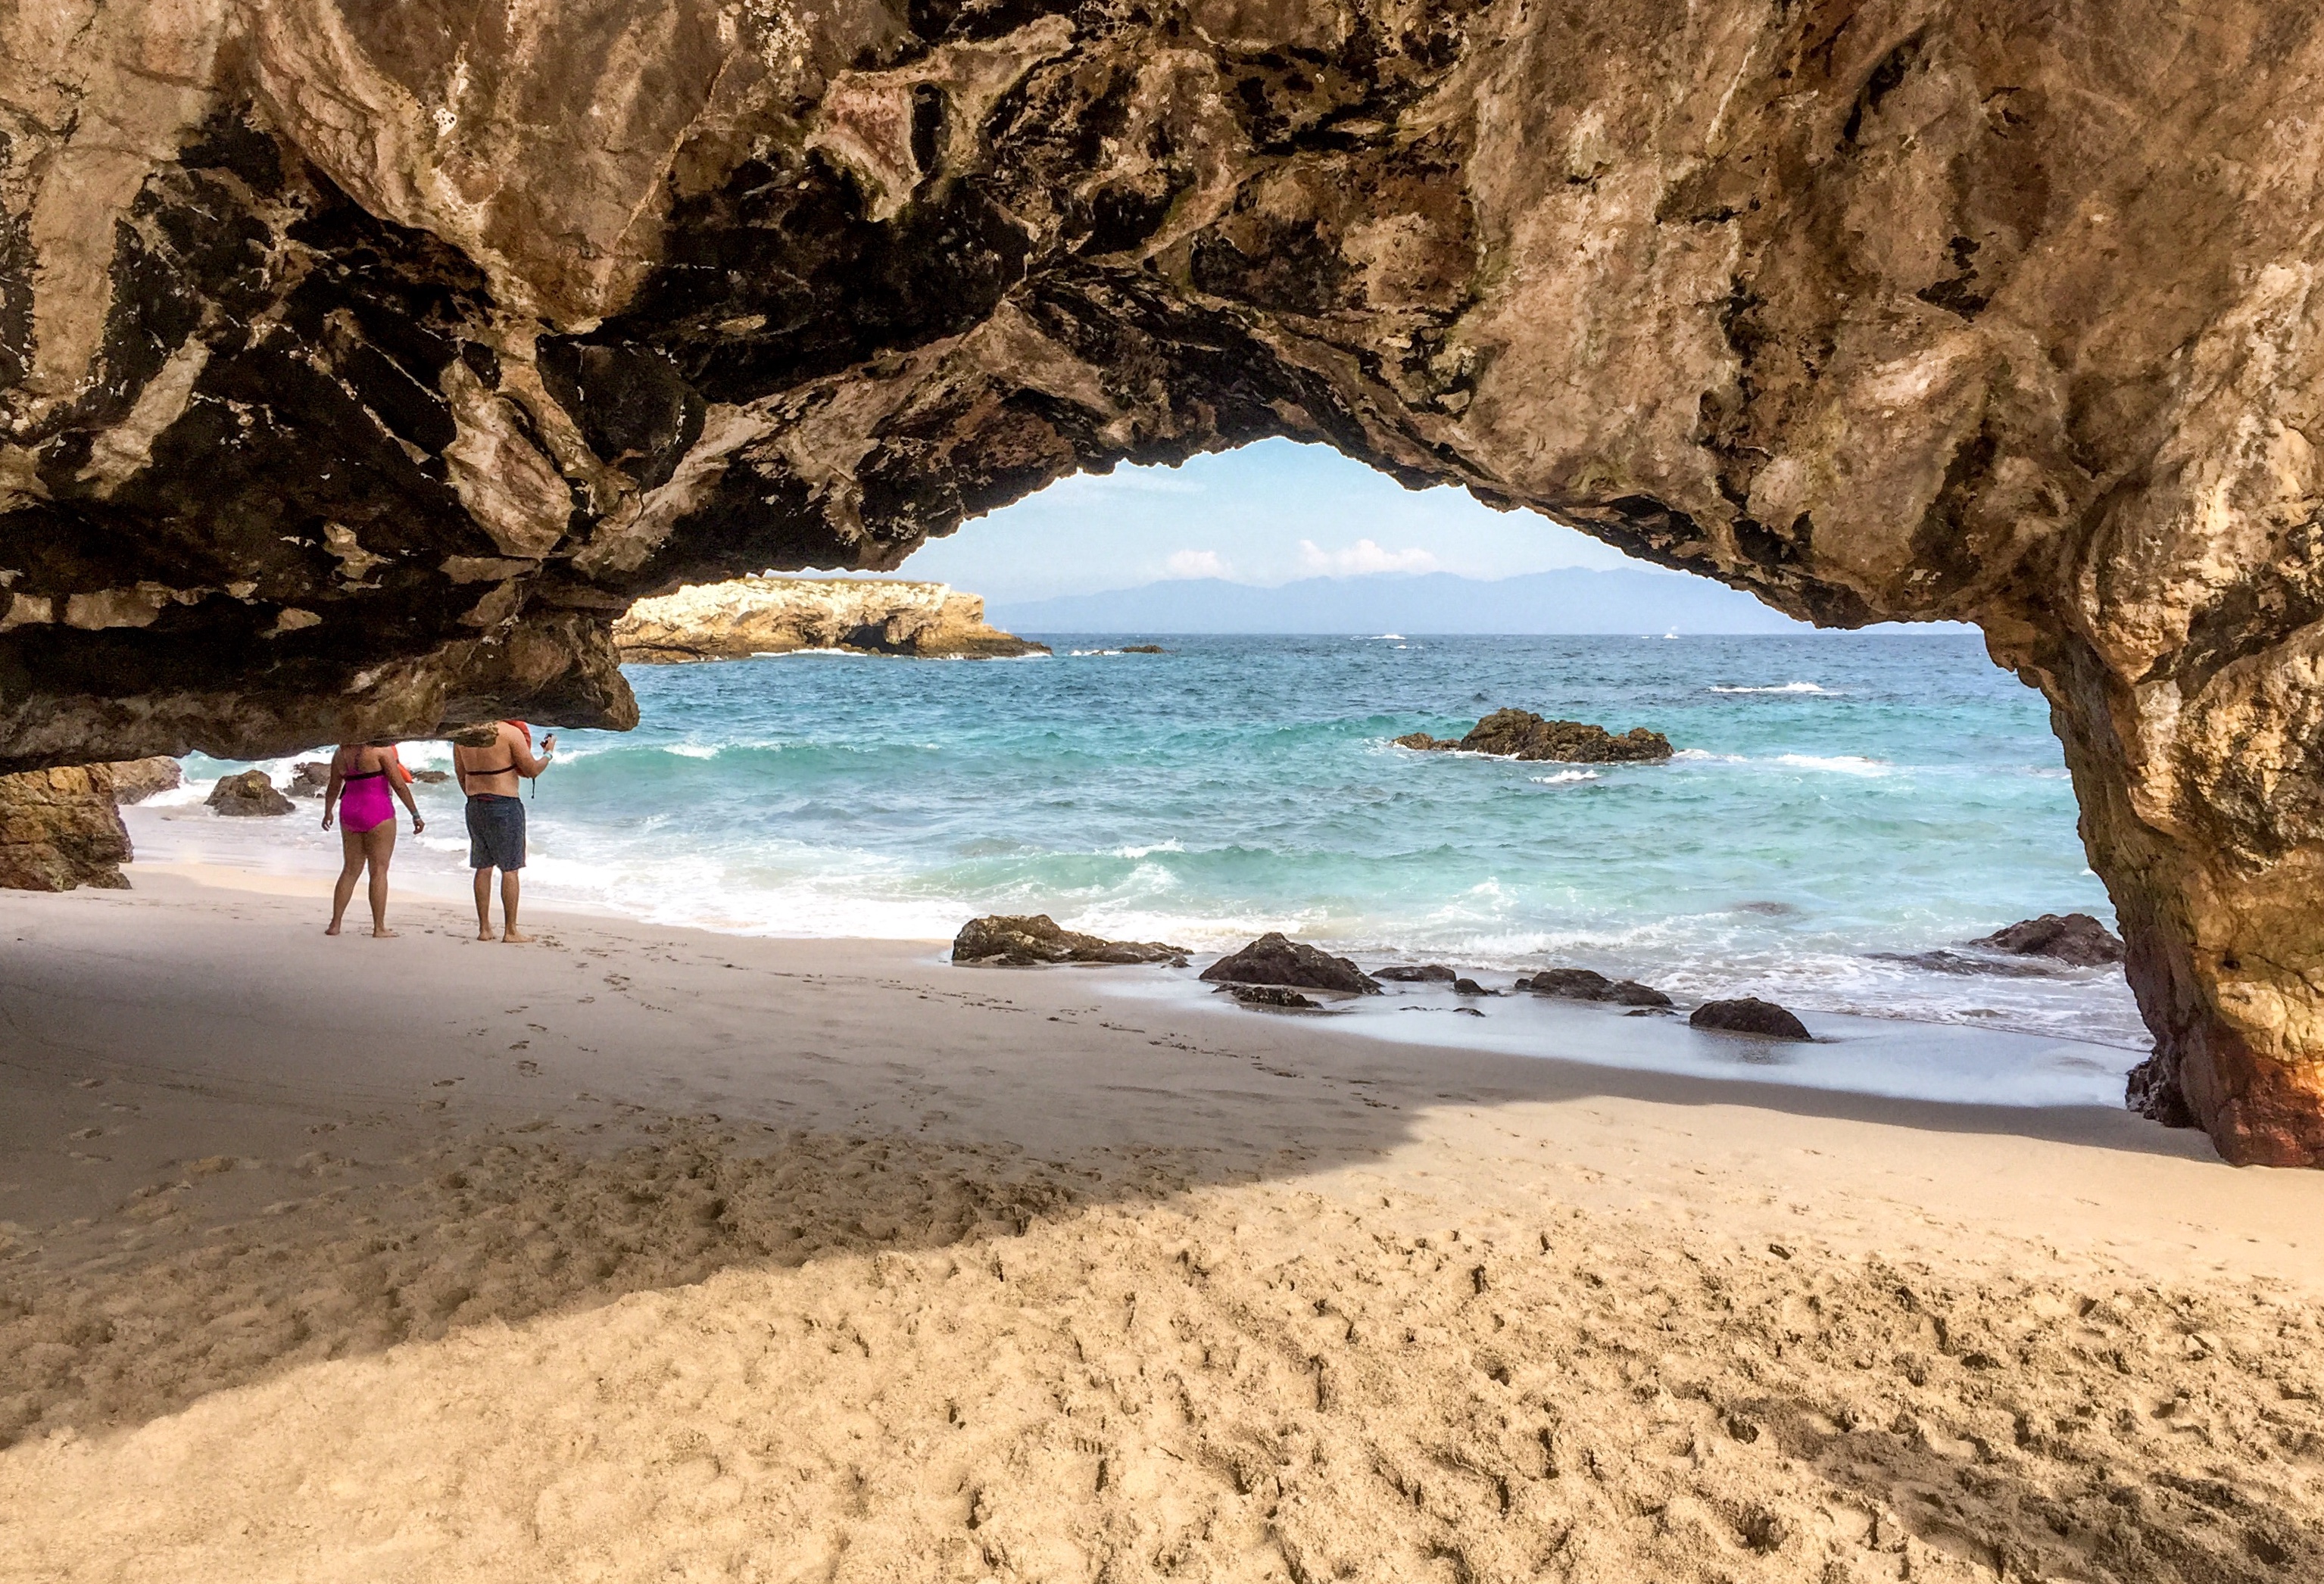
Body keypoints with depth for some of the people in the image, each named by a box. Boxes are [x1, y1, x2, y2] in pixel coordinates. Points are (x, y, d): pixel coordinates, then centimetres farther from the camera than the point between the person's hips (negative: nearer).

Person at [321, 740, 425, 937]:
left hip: (349, 811, 6)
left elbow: (333, 788, 19)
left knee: (350, 869, 13)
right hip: (377, 811, -6)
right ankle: (379, 928, 0)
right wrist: (415, 814, -6)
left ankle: (335, 924, 13)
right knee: (379, 870, -1)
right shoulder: (381, 749, -11)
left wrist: (328, 812, 36)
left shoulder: (341, 753, 8)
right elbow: (399, 785, -12)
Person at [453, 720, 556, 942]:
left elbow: (460, 773, 13)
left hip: (474, 805, 6)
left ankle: (484, 928, 15)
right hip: (504, 805, -6)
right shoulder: (511, 732, -14)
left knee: (483, 867, 12)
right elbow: (532, 770, -8)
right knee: (510, 869, 1)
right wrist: (549, 752, 11)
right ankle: (510, 930, 3)